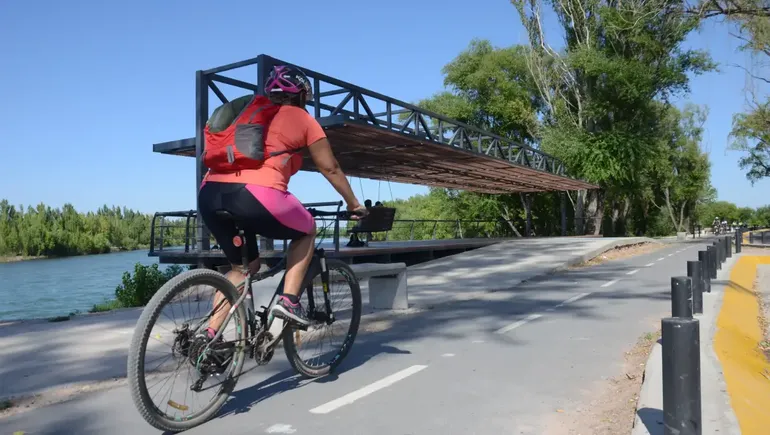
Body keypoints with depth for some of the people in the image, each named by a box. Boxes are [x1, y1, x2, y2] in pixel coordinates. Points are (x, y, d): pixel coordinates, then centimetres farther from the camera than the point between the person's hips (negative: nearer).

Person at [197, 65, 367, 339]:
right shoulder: (303, 119, 16)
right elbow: (330, 168, 18)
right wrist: (353, 204, 31)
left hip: (210, 193, 6)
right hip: (255, 195, -6)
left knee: (242, 267, 26)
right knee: (307, 230, 23)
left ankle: (209, 337, 17)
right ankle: (289, 300, 10)